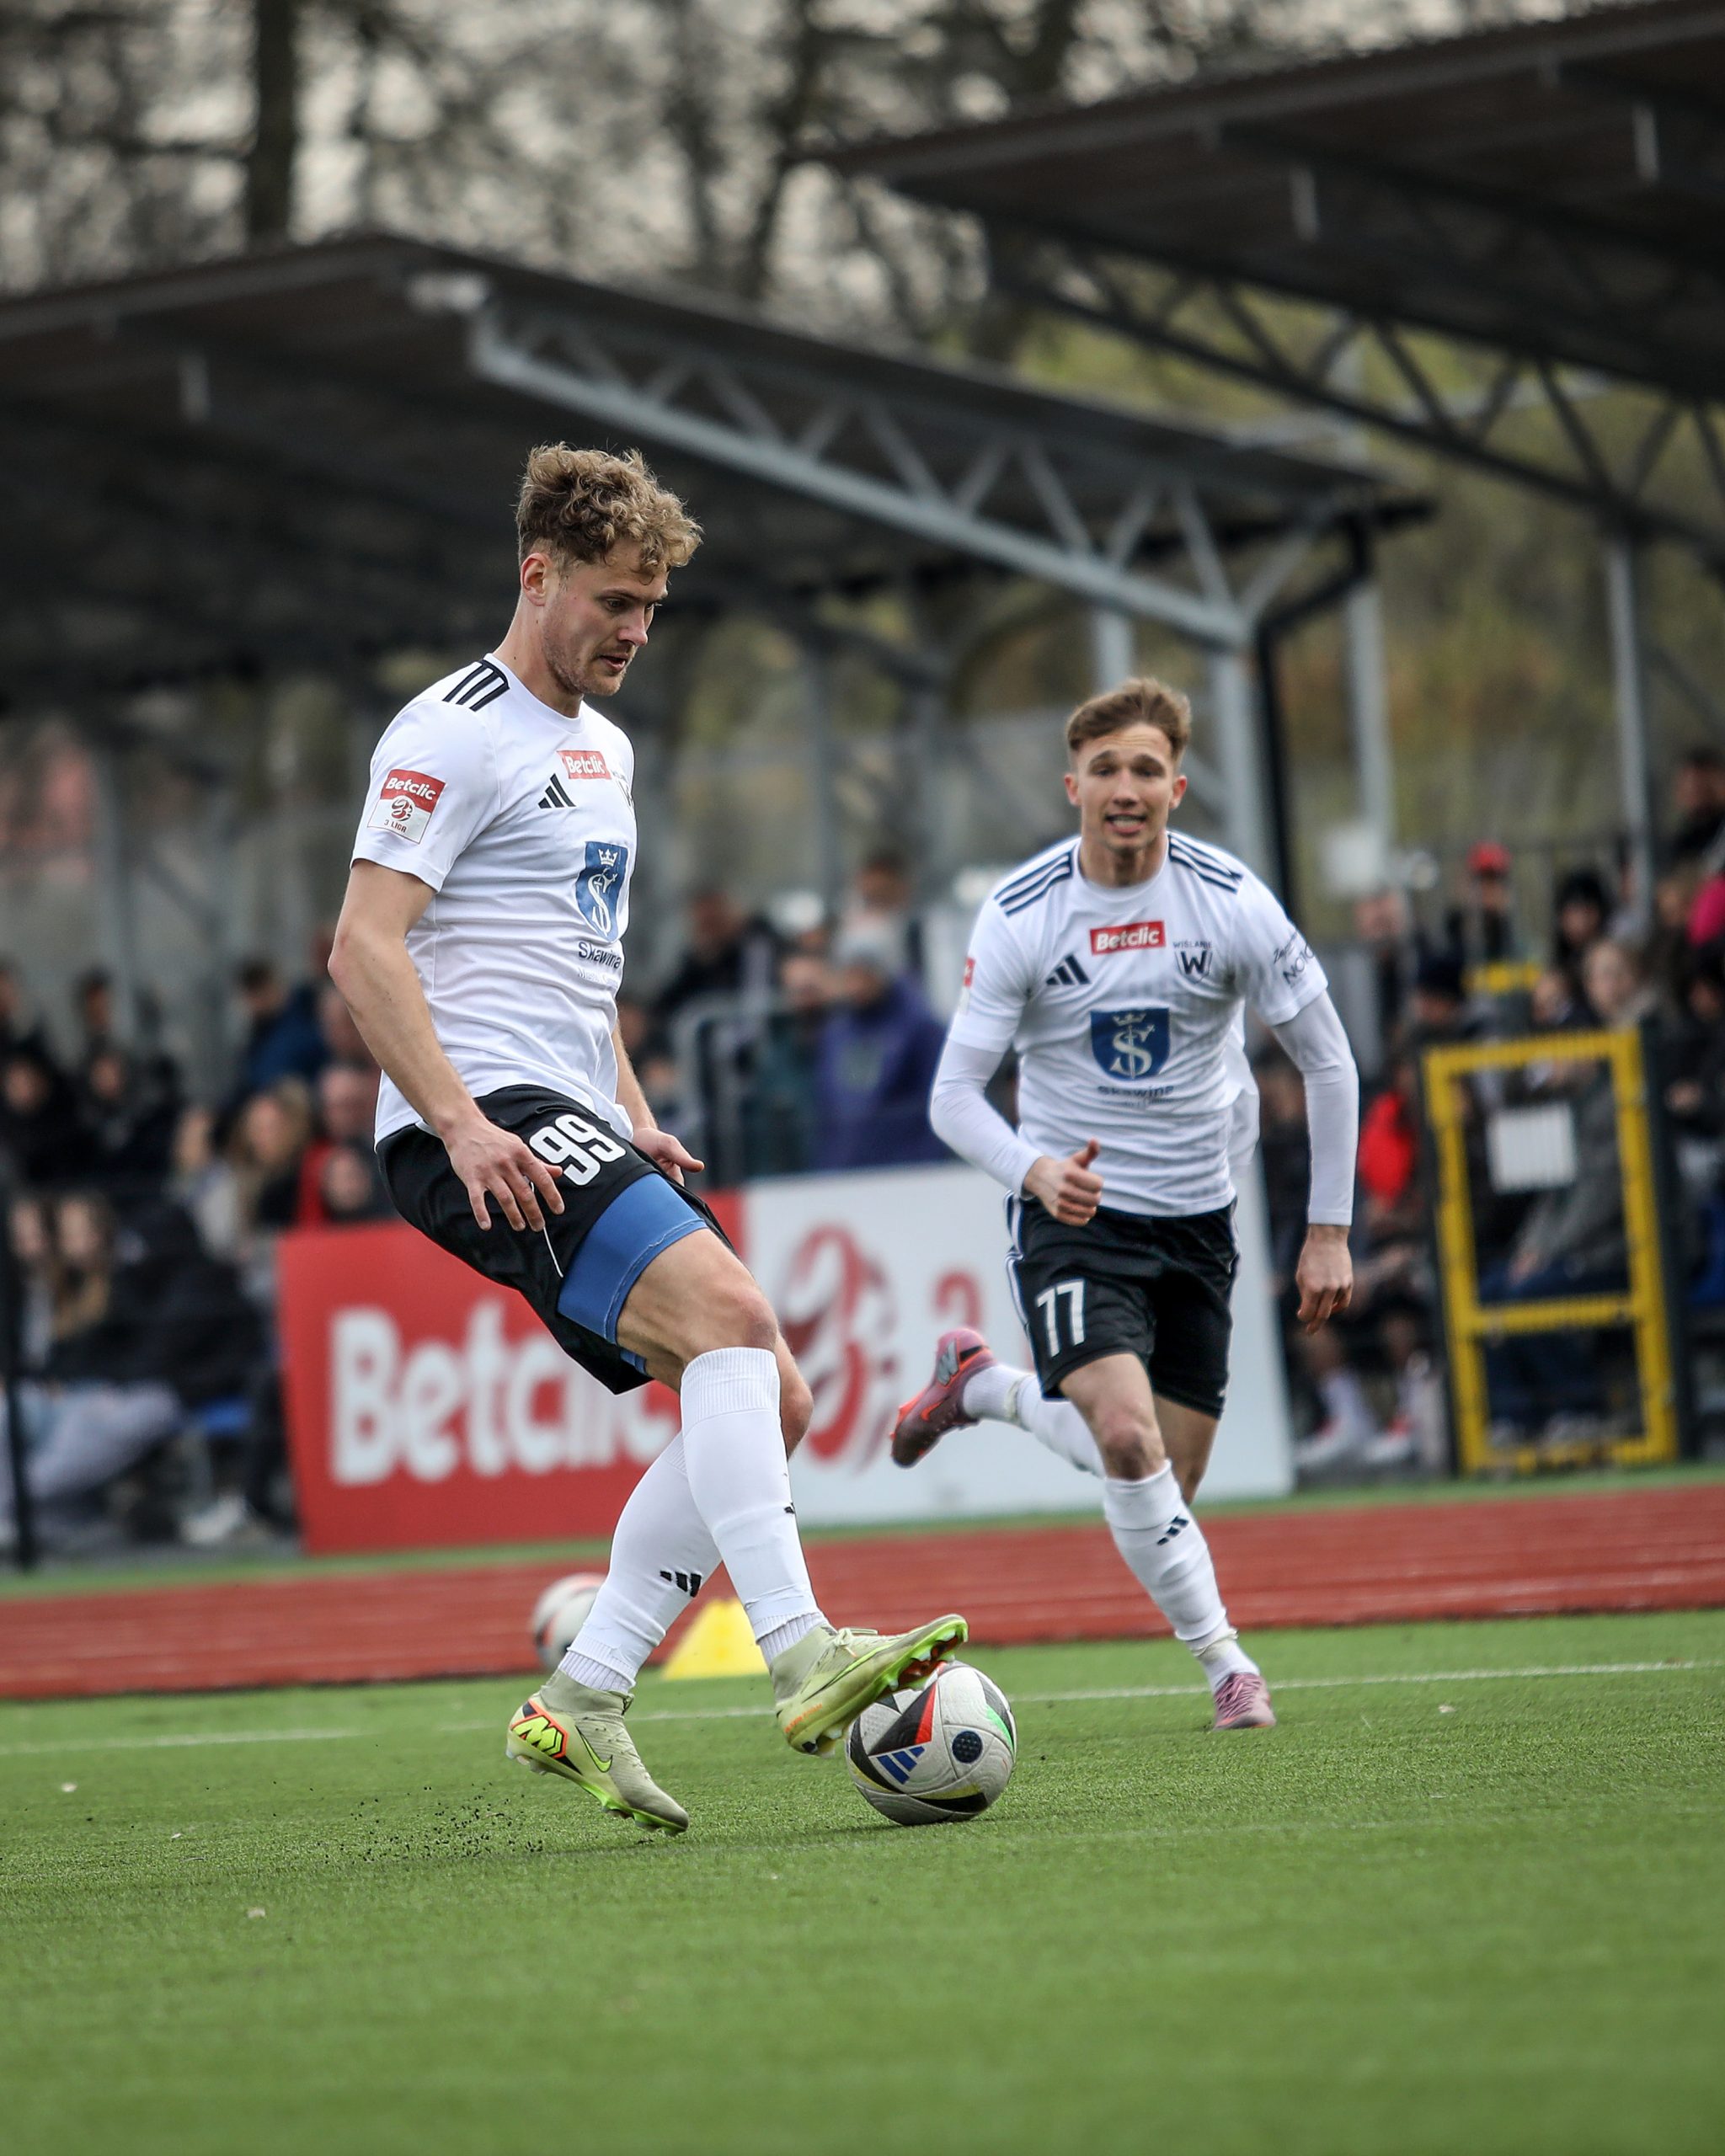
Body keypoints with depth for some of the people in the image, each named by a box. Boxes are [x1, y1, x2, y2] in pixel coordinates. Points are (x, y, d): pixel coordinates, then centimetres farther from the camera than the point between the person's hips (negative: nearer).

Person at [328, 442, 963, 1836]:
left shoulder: (604, 749, 22)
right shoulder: (455, 734, -7)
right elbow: (364, 948, -15)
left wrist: (636, 1120, 19)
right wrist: (461, 1121, -24)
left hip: (574, 1126, 10)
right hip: (482, 1123, -10)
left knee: (769, 1401, 3)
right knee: (731, 1313, -27)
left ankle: (581, 1702, 5)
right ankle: (802, 1658, -34)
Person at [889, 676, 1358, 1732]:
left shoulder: (1230, 902, -9)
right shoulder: (1019, 916, -12)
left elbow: (1328, 1062, 0)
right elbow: (955, 1094, -9)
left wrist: (1329, 1230, -2)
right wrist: (1035, 1170, -30)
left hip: (1196, 1218, 3)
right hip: (1075, 1210, -3)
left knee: (1164, 1483, 5)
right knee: (1127, 1434, -26)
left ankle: (988, 1385, 32)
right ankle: (1225, 1662, -9)